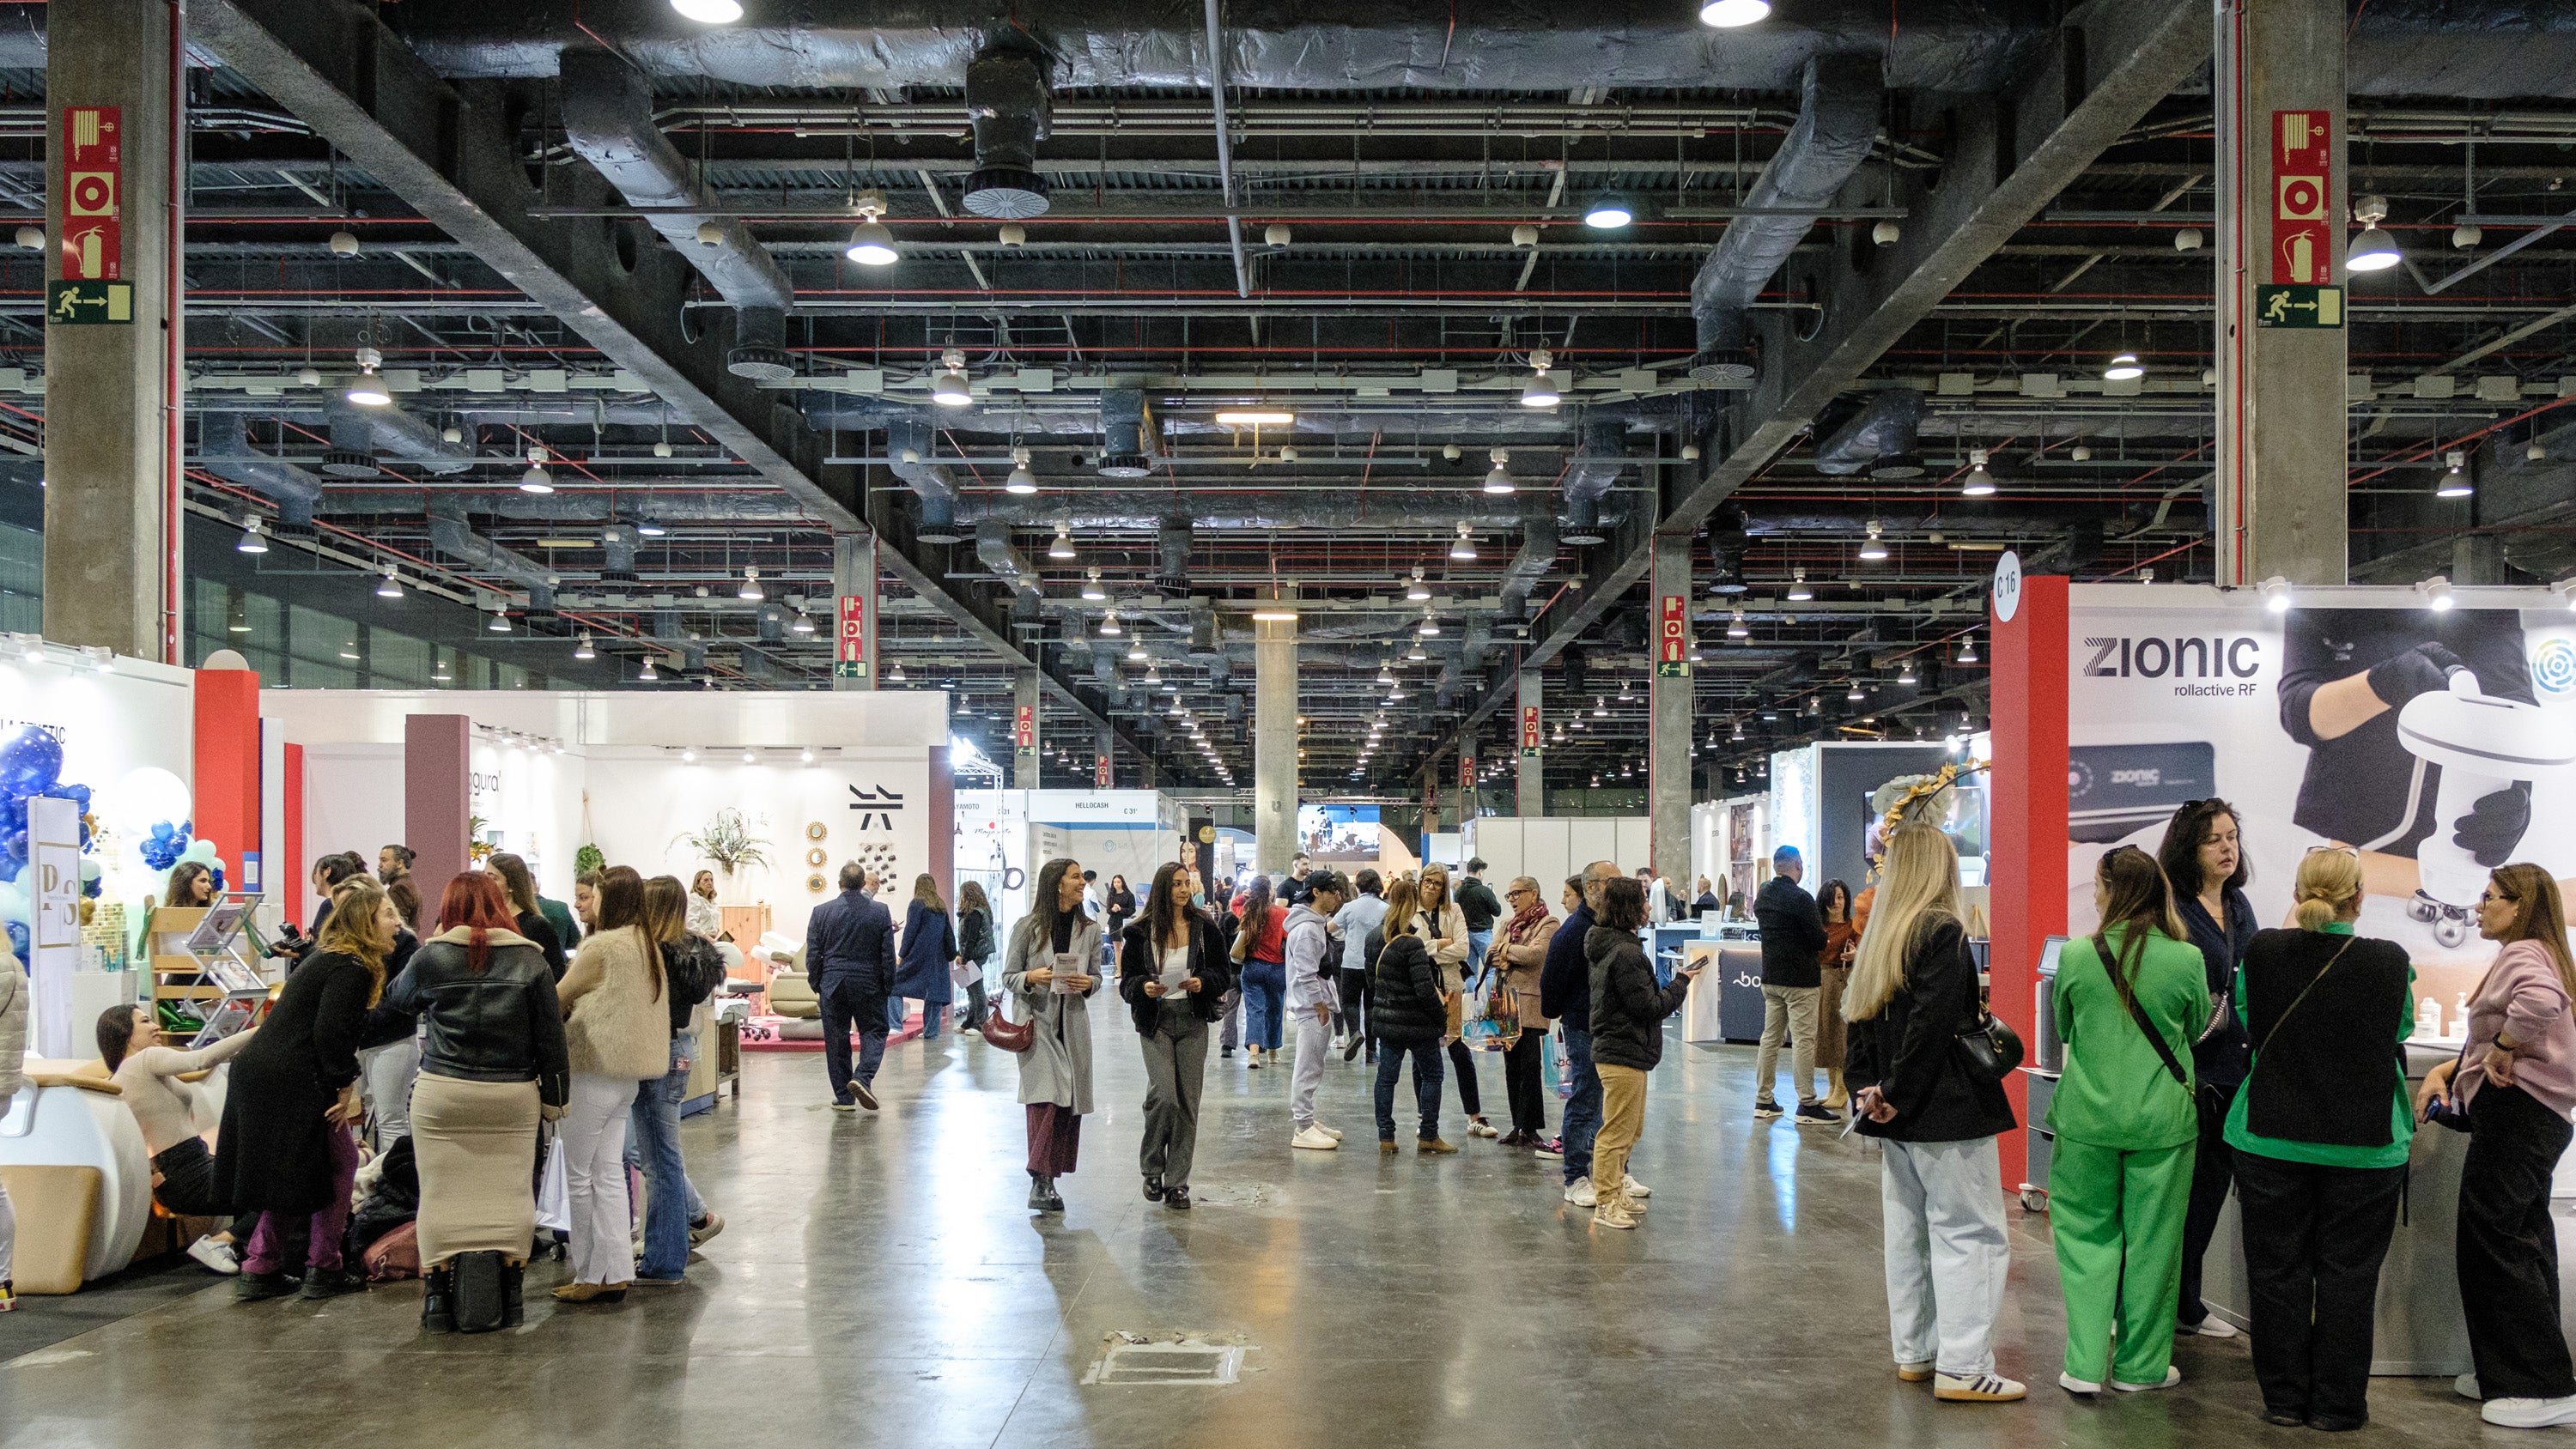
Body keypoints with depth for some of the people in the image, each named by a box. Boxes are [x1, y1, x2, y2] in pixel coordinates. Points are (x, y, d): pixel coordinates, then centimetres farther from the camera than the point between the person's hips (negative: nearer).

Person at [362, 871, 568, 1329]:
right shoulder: (530, 959, 0)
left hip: (441, 1095, -1)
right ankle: (510, 1295, 12)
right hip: (512, 1099, 1)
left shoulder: (429, 958, -1)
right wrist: (555, 1095, 10)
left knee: (442, 1193, 6)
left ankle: (438, 1295, 10)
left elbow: (389, 1014, 13)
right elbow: (550, 1034, 2)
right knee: (510, 1191, 7)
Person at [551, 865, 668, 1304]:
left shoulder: (602, 946, -16)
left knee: (579, 1175, 2)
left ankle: (590, 1276, 7)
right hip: (628, 1073, 8)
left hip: (596, 1070, -8)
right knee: (609, 1173, 10)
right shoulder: (648, 946, 10)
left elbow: (559, 998, -6)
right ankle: (616, 1274, 10)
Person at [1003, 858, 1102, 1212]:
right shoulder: (1028, 927, -2)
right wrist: (1030, 978, -19)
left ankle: (1045, 1182, 12)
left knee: (1070, 1102, 2)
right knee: (1047, 1098, -16)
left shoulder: (1090, 929, 7)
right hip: (1038, 1022, -4)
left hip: (1074, 1023, 4)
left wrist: (1088, 983, -9)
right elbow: (1008, 976, 2)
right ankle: (1041, 1180, -15)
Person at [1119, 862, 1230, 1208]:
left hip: (1193, 1022, 2)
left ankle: (1177, 1183, 12)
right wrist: (1144, 986, -18)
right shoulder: (1140, 932, 2)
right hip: (1155, 1022, -2)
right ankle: (1151, 1169, 8)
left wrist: (1203, 981, -13)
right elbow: (1127, 980, 4)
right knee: (1163, 1094, -16)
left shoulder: (1204, 927, 5)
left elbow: (1224, 974, 7)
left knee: (1187, 1101, 2)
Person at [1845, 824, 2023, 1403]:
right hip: (1948, 1113, -8)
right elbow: (1932, 1025, -20)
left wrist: (1868, 1088, 3)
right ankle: (1962, 1367, -3)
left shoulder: (1879, 937, 11)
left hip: (1899, 1117, 8)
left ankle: (1915, 1352, 21)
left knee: (1909, 1233, 14)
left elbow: (1860, 1018, 10)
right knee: (1971, 1235, -3)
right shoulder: (1945, 932, -13)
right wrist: (1898, 1095, -13)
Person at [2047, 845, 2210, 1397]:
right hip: (2162, 1122, 0)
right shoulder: (2186, 959, -8)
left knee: (2088, 1235, 10)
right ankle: (2139, 1365, 20)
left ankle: (2085, 1365, 6)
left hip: (2087, 1118, 0)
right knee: (2151, 1242, 11)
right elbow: (2196, 1028, 10)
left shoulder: (2076, 956, -8)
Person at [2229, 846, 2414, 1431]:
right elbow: (2400, 1032, 7)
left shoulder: (2261, 953, -10)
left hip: (2273, 1138, 1)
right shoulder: (2390, 962, -11)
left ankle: (2285, 1398, 17)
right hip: (2364, 1143, -1)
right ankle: (2337, 1402, 15)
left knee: (2277, 1271, 10)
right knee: (2347, 1273, 9)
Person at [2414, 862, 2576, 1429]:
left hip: (2513, 1111, -11)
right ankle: (2511, 1376, 20)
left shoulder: (2523, 954, -13)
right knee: (2524, 1244, 13)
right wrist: (2448, 1070, 9)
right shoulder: (2529, 955, 21)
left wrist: (2501, 1051, -22)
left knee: (2491, 1244, -7)